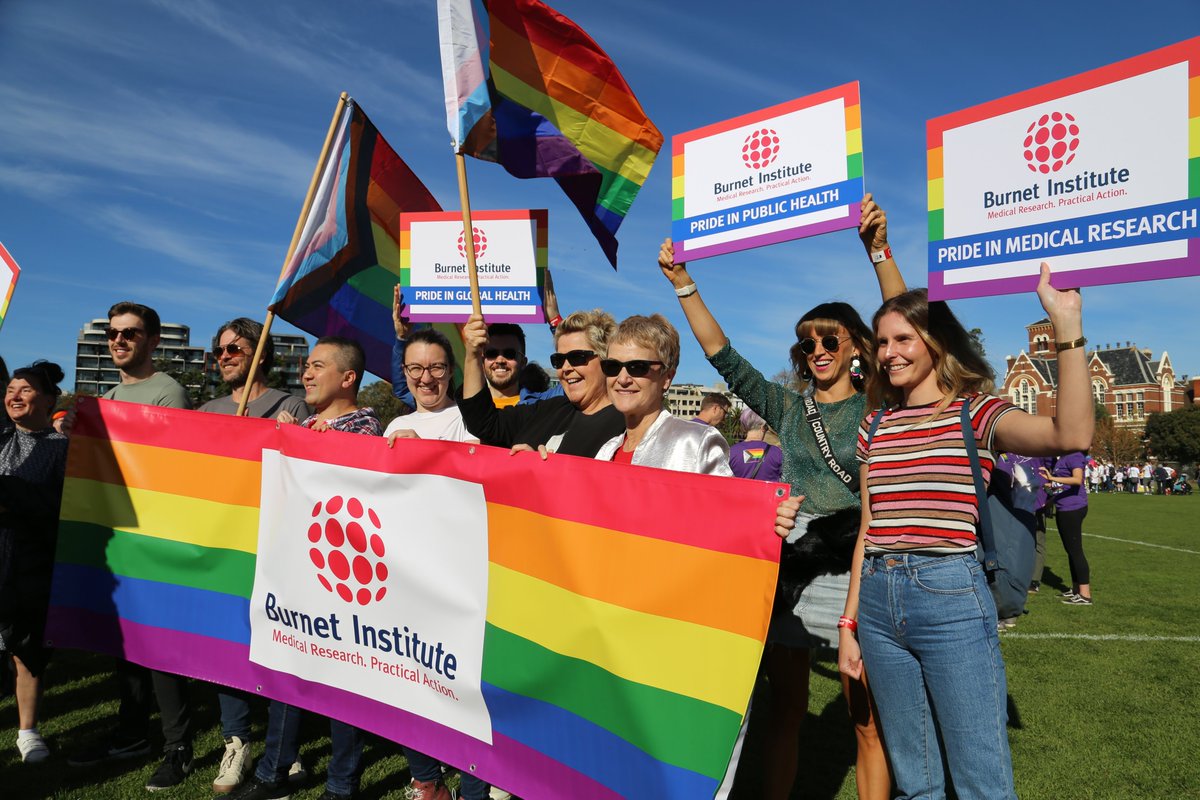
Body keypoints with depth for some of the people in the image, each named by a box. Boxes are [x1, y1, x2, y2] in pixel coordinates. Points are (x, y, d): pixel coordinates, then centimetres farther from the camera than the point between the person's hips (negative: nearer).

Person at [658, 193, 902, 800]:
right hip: (789, 564, 3)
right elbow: (726, 360, 5)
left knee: (868, 721, 5)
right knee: (784, 711, 12)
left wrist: (879, 251, -25)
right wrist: (683, 284, 0)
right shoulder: (789, 408, 10)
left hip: (854, 568, -3)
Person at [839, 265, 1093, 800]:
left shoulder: (974, 412, -2)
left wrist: (1066, 324, -27)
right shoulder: (875, 426, 10)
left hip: (951, 596, -4)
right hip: (879, 600, 5)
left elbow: (1072, 435, -24)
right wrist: (849, 623, 11)